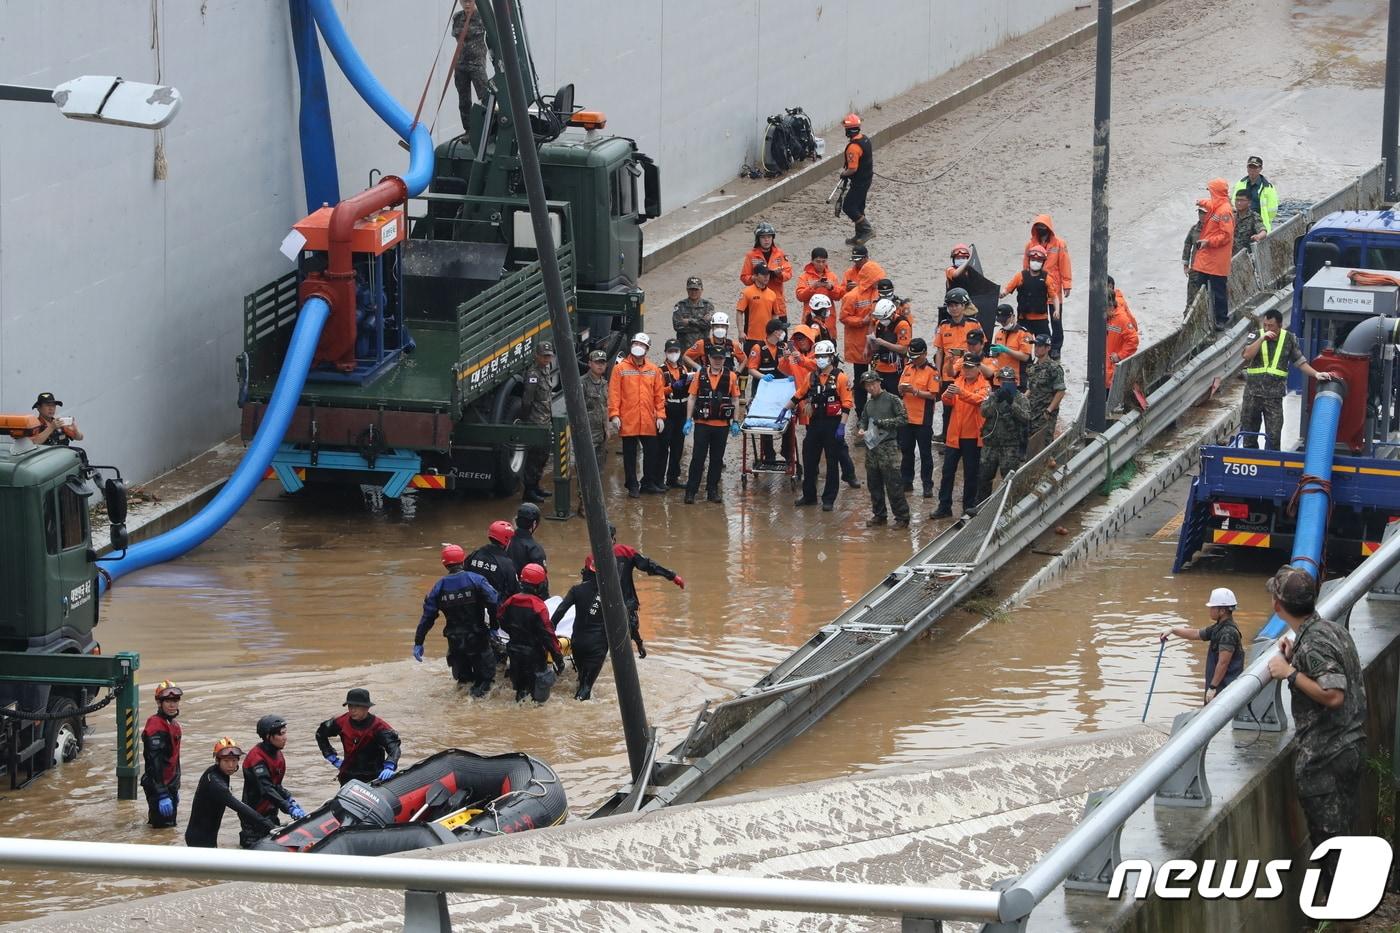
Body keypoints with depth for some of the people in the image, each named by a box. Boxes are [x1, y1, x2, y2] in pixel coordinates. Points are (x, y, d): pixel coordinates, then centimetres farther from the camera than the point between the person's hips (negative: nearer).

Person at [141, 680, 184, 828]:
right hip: (158, 787, -10)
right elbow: (155, 762, -24)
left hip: (170, 786, 10)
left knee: (170, 825, 14)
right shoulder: (156, 727, -18)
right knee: (163, 827, -10)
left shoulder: (173, 725, 13)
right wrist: (163, 795, -27)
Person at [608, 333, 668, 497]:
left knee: (652, 452, 7)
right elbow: (614, 393, -4)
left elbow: (659, 395, 9)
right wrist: (614, 415, -12)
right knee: (630, 455, 4)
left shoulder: (653, 370, 8)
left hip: (648, 422, 3)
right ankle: (632, 486, 12)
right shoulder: (621, 369, 0)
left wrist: (660, 416, 2)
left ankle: (649, 483, 21)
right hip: (628, 421, -3)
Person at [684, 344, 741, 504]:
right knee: (698, 458, -3)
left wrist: (735, 422, 3)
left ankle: (712, 491, 15)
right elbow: (692, 398, 3)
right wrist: (688, 420, -3)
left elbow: (735, 400, 7)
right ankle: (691, 491, 0)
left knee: (717, 459, 7)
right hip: (702, 424, -1)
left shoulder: (731, 377, 3)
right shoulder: (700, 376, 2)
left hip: (722, 425, 1)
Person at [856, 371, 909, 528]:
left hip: (888, 446, -6)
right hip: (871, 447, 6)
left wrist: (883, 423, -14)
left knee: (893, 485, -7)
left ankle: (902, 517, -3)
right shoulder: (869, 403, 15)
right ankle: (879, 515, 22)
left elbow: (903, 419, -8)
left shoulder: (892, 399, -3)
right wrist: (860, 429, 4)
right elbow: (862, 419, 26)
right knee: (874, 484, 11)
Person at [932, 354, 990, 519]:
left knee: (971, 473, 5)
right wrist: (947, 395, -28)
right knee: (948, 471, 4)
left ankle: (969, 507, 14)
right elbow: (947, 402, -4)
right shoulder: (957, 382, 8)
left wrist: (961, 392, -40)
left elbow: (979, 399, -25)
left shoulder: (984, 386, -4)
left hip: (972, 436, -4)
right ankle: (944, 507, 9)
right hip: (954, 435, 4)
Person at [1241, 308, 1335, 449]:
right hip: (1252, 394, 1)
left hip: (1275, 397, 0)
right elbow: (1246, 355, -15)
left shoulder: (1289, 339, 3)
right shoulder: (1255, 336, 1)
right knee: (1249, 436, 9)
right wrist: (1262, 338, -20)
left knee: (1273, 437, -4)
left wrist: (1316, 374, 1)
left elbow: (1300, 361, 11)